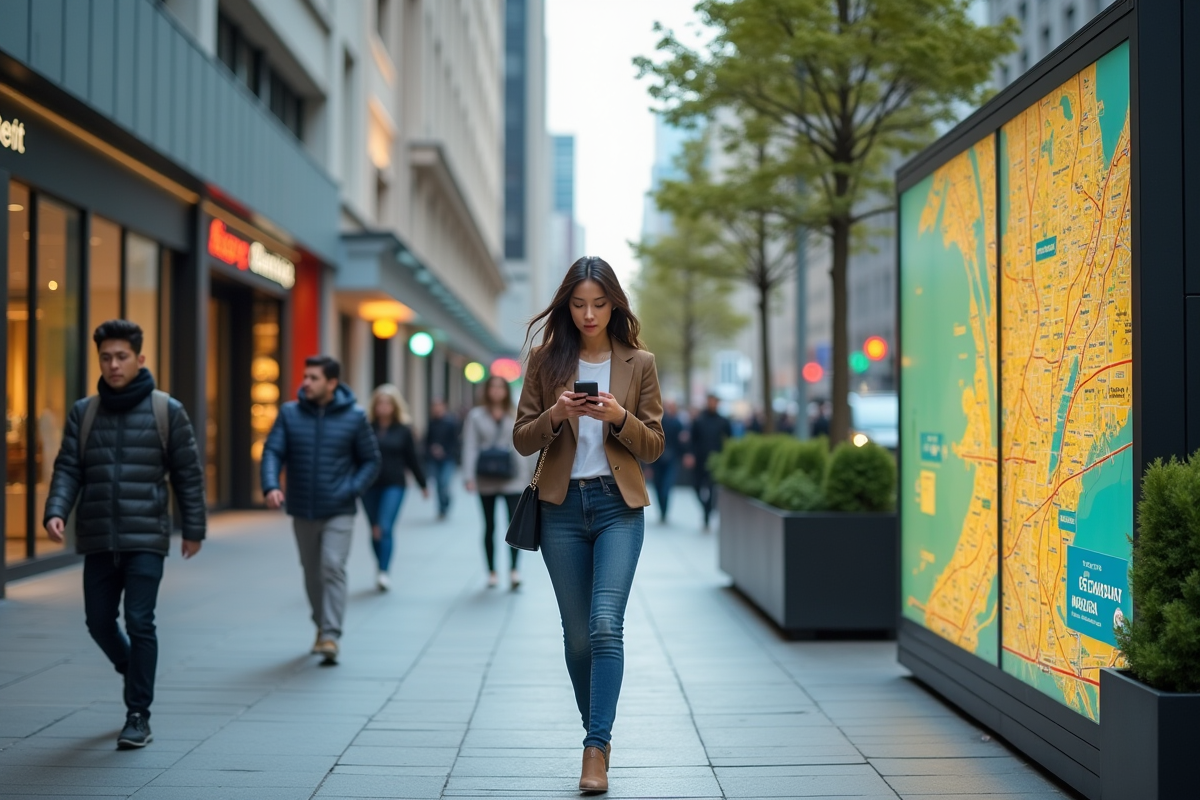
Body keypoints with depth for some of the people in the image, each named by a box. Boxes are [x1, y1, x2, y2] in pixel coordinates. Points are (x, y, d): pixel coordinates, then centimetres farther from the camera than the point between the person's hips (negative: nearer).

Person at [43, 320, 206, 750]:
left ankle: (138, 716, 2)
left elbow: (188, 474, 2)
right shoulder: (83, 413, 7)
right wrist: (56, 511, -14)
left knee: (139, 622, -7)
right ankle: (135, 675, 39)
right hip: (97, 539, 4)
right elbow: (68, 469, 3)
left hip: (146, 540, -4)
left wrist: (193, 528, 1)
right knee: (99, 621, 11)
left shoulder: (167, 411, -1)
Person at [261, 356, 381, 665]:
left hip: (338, 512, -3)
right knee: (312, 573, 14)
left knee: (333, 567, -15)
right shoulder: (290, 413, -1)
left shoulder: (354, 417, -5)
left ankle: (331, 636, -14)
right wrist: (271, 486, -25)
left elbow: (371, 460, 2)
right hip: (302, 511, 3)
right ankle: (321, 626, 34)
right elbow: (272, 452, -7)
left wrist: (352, 491, -12)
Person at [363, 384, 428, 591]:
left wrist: (422, 484, 13)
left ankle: (383, 572, -15)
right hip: (370, 486, 2)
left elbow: (412, 459, 8)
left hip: (394, 485, -1)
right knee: (375, 531, 10)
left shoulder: (403, 430, 2)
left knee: (385, 528, -13)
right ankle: (381, 570, 23)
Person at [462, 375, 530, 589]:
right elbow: (470, 447, -3)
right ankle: (492, 572, 17)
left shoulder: (515, 417, 4)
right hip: (487, 481, 0)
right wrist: (470, 476, -11)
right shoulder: (476, 416, 2)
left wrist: (526, 477, 2)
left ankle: (513, 569, -10)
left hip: (512, 480, 0)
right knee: (489, 526, 9)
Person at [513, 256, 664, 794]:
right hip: (562, 507, 2)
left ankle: (596, 749, -13)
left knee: (606, 625, -15)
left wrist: (620, 418, -15)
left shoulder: (638, 364, 3)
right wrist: (555, 415, -16)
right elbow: (522, 440, 3)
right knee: (577, 633, 8)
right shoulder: (546, 361, 4)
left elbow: (654, 445, 3)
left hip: (619, 506, -1)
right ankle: (598, 733, 26)